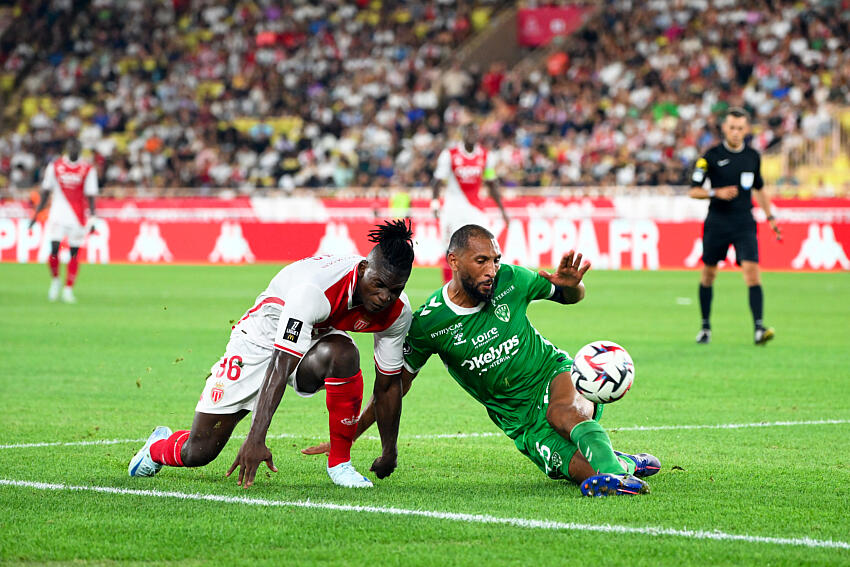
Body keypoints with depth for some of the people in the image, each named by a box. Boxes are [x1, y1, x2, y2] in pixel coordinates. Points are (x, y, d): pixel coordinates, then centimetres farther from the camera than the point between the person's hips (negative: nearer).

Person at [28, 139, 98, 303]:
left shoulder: (88, 170, 0)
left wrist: (92, 219, -6)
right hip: (58, 214, 0)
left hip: (78, 216, 0)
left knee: (74, 253, 2)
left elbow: (90, 197, 2)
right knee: (54, 249, -11)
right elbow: (46, 192, 9)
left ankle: (68, 289, 11)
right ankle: (55, 280, 14)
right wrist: (36, 214, 6)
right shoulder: (55, 166, 4)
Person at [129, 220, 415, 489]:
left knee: (342, 352, -36)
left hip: (313, 345, 4)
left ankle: (339, 463, -21)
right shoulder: (314, 289, -38)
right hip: (262, 341, -4)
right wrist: (255, 439, -47)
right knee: (198, 452, -3)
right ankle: (159, 446, 36)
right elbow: (280, 366, -41)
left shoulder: (398, 311, -20)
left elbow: (388, 384, -4)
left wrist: (389, 450, 3)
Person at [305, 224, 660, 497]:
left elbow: (571, 296, 10)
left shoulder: (510, 280, -8)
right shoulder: (428, 323, -11)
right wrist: (347, 435, 2)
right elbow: (396, 383, 3)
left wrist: (570, 284, -16)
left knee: (560, 412, -39)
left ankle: (613, 471, -48)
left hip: (555, 374, 1)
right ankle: (626, 465, -2)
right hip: (521, 419, 0)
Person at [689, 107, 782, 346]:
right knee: (708, 273, 8)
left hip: (744, 224, 1)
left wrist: (770, 217, 20)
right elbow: (693, 190, -2)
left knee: (752, 271, -15)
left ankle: (759, 328, -21)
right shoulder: (712, 156, -4)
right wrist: (717, 193, -18)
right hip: (717, 224, -1)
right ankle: (705, 326, 25)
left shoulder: (753, 156, 7)